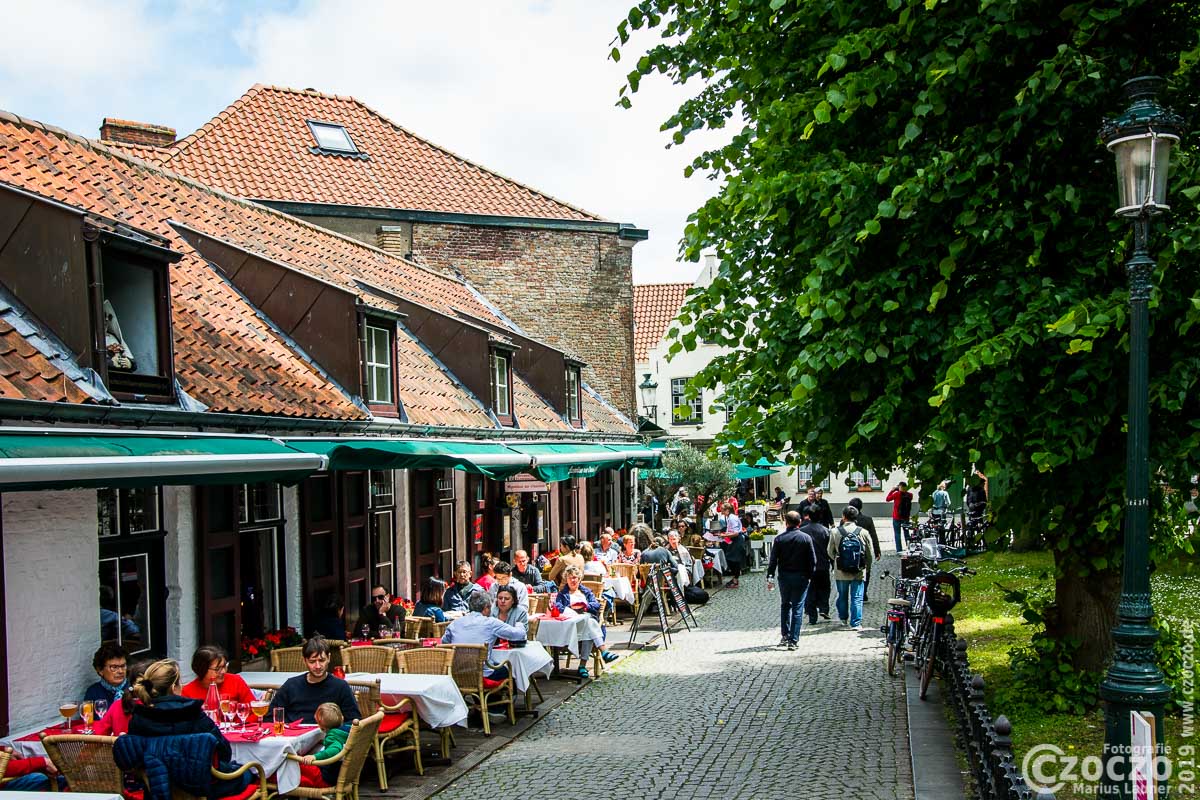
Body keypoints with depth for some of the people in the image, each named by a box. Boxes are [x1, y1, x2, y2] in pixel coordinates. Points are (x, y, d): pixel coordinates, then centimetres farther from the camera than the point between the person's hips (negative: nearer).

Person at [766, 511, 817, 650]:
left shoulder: (779, 539, -4)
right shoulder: (806, 538, -5)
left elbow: (773, 560, -4)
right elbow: (813, 560, -4)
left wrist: (770, 578, 1)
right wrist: (811, 576, 8)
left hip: (784, 577, 1)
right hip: (801, 577, -1)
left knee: (785, 606, 19)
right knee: (797, 609, 2)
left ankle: (784, 636, 20)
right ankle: (793, 641, -2)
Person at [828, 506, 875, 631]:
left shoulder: (835, 532, -9)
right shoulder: (863, 532, -7)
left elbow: (830, 552, 2)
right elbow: (870, 555, 1)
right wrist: (867, 567, 19)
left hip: (840, 572, 1)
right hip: (859, 573, -1)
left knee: (842, 596, 20)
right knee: (857, 598, 5)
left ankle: (843, 618, 36)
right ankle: (856, 623, 1)